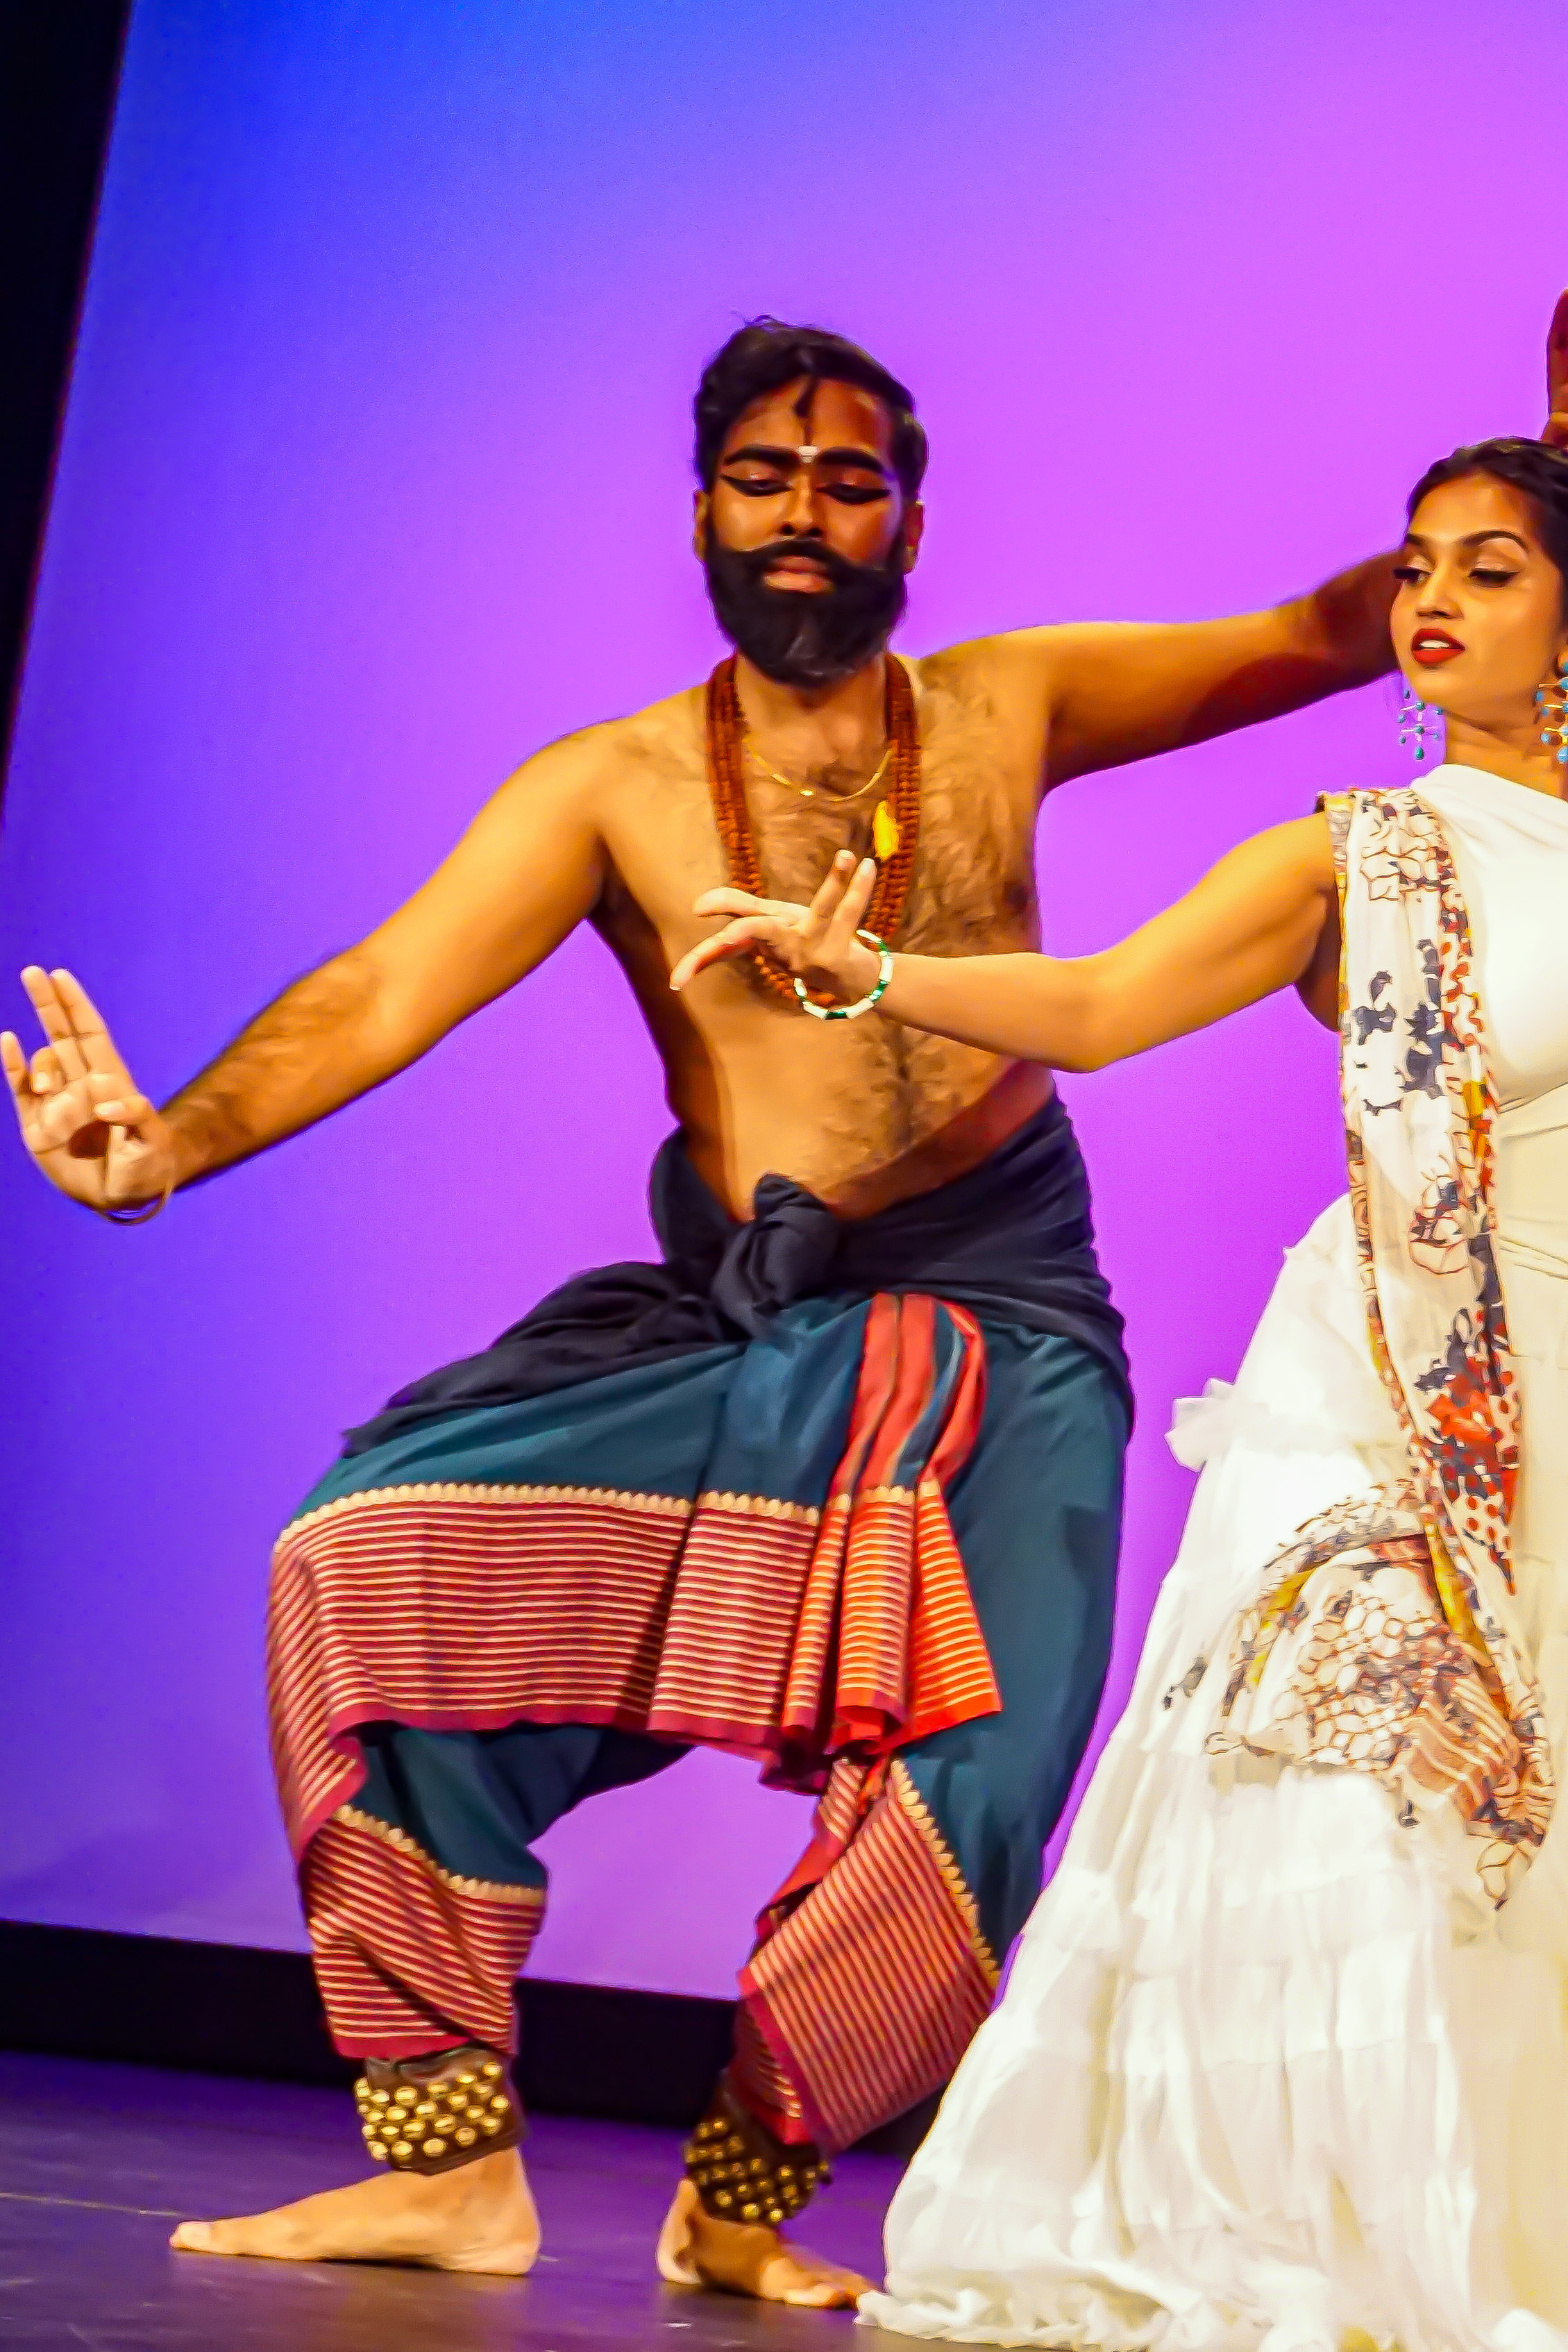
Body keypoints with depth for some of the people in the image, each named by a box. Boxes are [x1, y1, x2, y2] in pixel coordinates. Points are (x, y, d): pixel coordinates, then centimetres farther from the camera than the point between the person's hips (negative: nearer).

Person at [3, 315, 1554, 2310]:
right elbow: (380, 995, -11)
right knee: (373, 1548, -19)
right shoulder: (609, 788, 1)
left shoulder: (1011, 709, 7)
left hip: (999, 1337, 0)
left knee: (963, 1806, -15)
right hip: (732, 1330, 0)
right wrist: (164, 1145, -28)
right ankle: (451, 2164, -9)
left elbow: (1332, 633, 9)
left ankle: (742, 2196, 12)